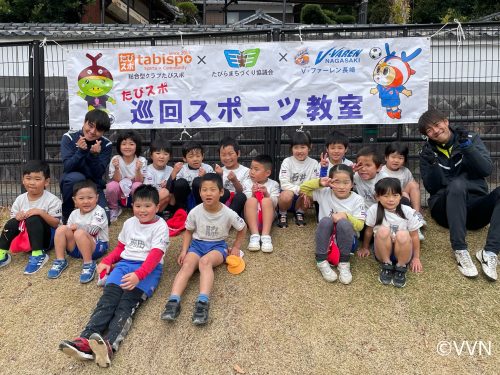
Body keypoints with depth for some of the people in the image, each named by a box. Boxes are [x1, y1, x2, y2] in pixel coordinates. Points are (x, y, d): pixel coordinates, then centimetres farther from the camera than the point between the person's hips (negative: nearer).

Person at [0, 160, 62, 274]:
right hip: (25, 237, 5)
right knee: (12, 222, -20)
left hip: (45, 237, -5)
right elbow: (13, 216, 6)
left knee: (33, 219, -31)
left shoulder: (52, 200, -12)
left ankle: (38, 255, -30)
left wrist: (41, 212, -29)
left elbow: (56, 224, -17)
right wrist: (17, 217, -17)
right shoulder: (20, 199, 3)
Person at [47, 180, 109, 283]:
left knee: (79, 233, -34)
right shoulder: (74, 213, 8)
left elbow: (92, 230, -24)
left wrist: (77, 227, -13)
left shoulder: (99, 212, -11)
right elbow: (70, 229, 11)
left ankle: (89, 264, -25)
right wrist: (69, 230, -10)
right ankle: (60, 261, -8)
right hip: (77, 247, 6)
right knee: (61, 229, -13)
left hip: (97, 247, -6)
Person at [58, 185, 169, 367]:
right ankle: (85, 340, -38)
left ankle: (110, 344, -49)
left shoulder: (160, 226, -3)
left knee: (127, 303, -28)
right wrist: (106, 261, 8)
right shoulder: (129, 223, 18)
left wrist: (138, 275, -30)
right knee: (108, 298, -20)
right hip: (124, 264, 5)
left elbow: (155, 256, -14)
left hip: (148, 269, -5)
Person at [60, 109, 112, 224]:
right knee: (76, 177, -37)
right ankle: (66, 215, -12)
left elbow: (98, 174, -15)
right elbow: (67, 167, -19)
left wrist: (94, 155, -32)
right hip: (72, 182, -1)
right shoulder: (69, 137, -11)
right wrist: (81, 151, -33)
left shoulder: (106, 145, -8)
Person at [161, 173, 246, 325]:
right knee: (187, 264, -29)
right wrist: (184, 251, -5)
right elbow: (189, 232, 7)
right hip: (197, 244, 2)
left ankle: (203, 302, -48)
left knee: (205, 261, -35)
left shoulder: (229, 213, -12)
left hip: (218, 246, -2)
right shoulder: (195, 212, -8)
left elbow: (242, 228, 7)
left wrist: (236, 247, 5)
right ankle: (173, 301, -42)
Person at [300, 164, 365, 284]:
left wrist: (346, 216, -26)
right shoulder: (325, 194, -2)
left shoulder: (357, 200, -6)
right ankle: (321, 261, -23)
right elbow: (303, 189, 0)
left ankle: (344, 263, -20)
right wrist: (319, 182, -14)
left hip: (347, 239, -1)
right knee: (326, 220, -31)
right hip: (326, 239, 1)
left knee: (343, 223, -34)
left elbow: (360, 225, -9)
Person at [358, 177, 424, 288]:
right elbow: (369, 231, 5)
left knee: (402, 235, -33)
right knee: (383, 230, -30)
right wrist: (365, 248, 17)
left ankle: (401, 267, -10)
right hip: (383, 251, 0)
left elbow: (414, 236, -2)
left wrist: (416, 258, 0)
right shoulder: (374, 210, -10)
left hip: (402, 251, 0)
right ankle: (386, 265, -11)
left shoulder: (408, 212, -10)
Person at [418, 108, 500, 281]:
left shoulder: (471, 138, 9)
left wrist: (468, 148, -17)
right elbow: (432, 187, -1)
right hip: (446, 209, -1)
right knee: (457, 184, -34)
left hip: (476, 207, 1)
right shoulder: (427, 152, 8)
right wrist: (433, 165, -18)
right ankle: (460, 250, -33)